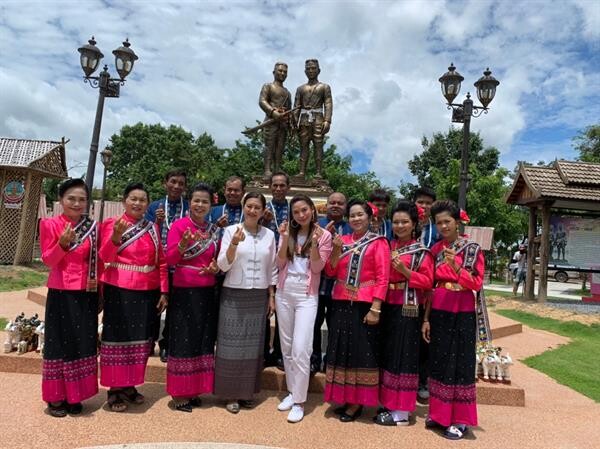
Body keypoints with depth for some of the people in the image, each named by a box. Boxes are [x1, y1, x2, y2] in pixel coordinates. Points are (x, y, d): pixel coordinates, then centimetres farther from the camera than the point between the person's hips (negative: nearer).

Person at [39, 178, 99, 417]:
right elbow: (48, 260, -7)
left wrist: (97, 279, 0)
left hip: (86, 294, 3)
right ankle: (56, 396, 18)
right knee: (59, 343, 4)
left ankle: (75, 395, 20)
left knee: (83, 343, 7)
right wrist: (63, 243, -24)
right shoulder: (50, 224, -3)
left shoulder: (92, 227, 5)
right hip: (61, 294, -2)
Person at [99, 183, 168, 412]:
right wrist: (116, 236, -29)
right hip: (119, 291, -4)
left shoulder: (153, 228, 9)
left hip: (147, 292, 4)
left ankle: (129, 385, 26)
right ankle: (114, 389, 15)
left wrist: (164, 291, 2)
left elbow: (162, 262, 9)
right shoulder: (111, 223, -1)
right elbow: (106, 257, -11)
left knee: (140, 339, 11)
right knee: (118, 338, 2)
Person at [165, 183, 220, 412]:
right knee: (184, 342, 1)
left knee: (203, 341, 11)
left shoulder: (214, 230, 9)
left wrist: (216, 267, -6)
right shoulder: (179, 225, -6)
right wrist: (184, 243, -29)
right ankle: (179, 393, 14)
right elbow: (169, 259, -12)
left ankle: (194, 389, 25)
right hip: (184, 292, -5)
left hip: (207, 293, 5)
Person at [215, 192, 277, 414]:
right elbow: (223, 265, -10)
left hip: (258, 297, 3)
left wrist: (271, 296, 8)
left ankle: (247, 391, 24)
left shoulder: (269, 235, 5)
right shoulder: (231, 230, -4)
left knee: (253, 345, 9)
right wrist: (234, 244, -26)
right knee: (232, 345, 2)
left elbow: (272, 269, 11)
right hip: (234, 296, -3)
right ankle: (231, 394, 17)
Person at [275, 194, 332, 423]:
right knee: (286, 346, 11)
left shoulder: (324, 235, -3)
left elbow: (317, 268, -8)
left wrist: (315, 241, -20)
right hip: (284, 292, 4)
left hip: (306, 295, -4)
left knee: (300, 349, -9)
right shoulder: (287, 233, 6)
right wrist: (285, 239, -10)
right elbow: (280, 264, 1)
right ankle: (292, 392, 26)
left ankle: (299, 402, 3)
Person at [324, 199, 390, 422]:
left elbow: (383, 278, -9)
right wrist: (336, 250, -8)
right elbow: (331, 272, 7)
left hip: (365, 305, -5)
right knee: (341, 350, 11)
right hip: (341, 303, 5)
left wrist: (375, 308, -16)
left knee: (361, 352, 3)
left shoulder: (378, 242, -4)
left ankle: (357, 402, 16)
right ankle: (344, 398, 25)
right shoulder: (342, 240, 10)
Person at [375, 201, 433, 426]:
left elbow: (427, 282, -11)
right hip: (387, 307, 6)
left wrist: (404, 270, -20)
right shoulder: (389, 247, 12)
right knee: (387, 355, 12)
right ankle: (388, 404, 24)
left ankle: (401, 412, 9)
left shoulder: (422, 251, -4)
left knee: (403, 357, -1)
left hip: (407, 309, -6)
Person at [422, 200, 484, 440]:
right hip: (438, 313, 4)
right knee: (438, 363, 10)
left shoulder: (472, 249, -4)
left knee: (460, 364, 3)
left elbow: (476, 283, -12)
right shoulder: (435, 249, 6)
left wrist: (455, 266, -27)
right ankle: (439, 412, 23)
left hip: (462, 314, -3)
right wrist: (426, 318, 4)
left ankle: (461, 419, 13)